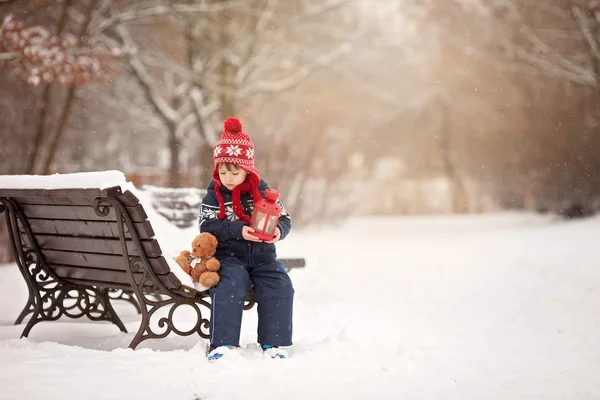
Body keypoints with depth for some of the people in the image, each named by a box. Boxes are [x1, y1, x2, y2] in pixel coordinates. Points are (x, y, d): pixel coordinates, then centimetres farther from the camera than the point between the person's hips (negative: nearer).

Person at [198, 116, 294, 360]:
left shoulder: (263, 191, 6)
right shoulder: (215, 196, 2)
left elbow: (284, 219, 6)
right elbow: (207, 226, -9)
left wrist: (278, 230, -18)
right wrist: (238, 230, -21)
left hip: (262, 256, 2)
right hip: (229, 257, -2)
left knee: (281, 286, -23)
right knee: (229, 286, -33)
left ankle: (273, 342, -14)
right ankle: (224, 342, -27)